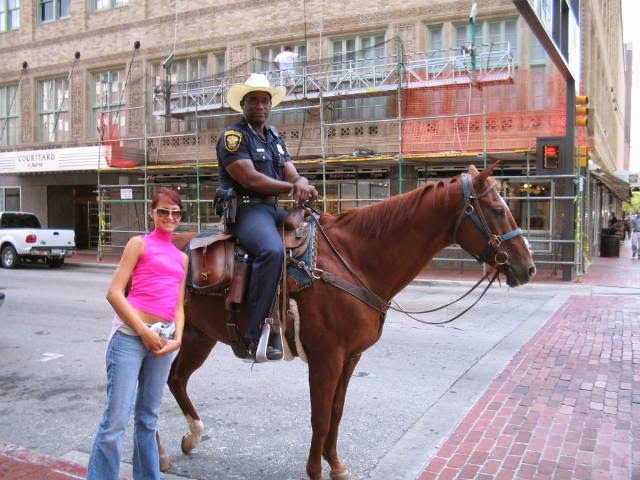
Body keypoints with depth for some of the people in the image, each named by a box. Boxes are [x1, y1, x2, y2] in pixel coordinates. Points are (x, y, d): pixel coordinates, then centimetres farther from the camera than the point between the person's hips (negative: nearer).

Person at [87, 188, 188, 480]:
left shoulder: (182, 258, 17)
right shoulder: (140, 243, 2)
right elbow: (114, 293, -6)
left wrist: (177, 338, 0)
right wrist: (144, 332, -11)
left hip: (163, 339, 5)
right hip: (130, 335, -5)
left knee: (148, 418, 16)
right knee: (116, 420, -6)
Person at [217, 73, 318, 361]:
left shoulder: (276, 139, 22)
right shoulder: (233, 136, -3)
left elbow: (294, 175, 13)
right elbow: (251, 179, -15)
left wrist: (301, 183, -13)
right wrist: (291, 187, -9)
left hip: (273, 209, 9)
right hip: (245, 209, -9)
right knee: (272, 250, -37)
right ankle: (253, 334, -34)